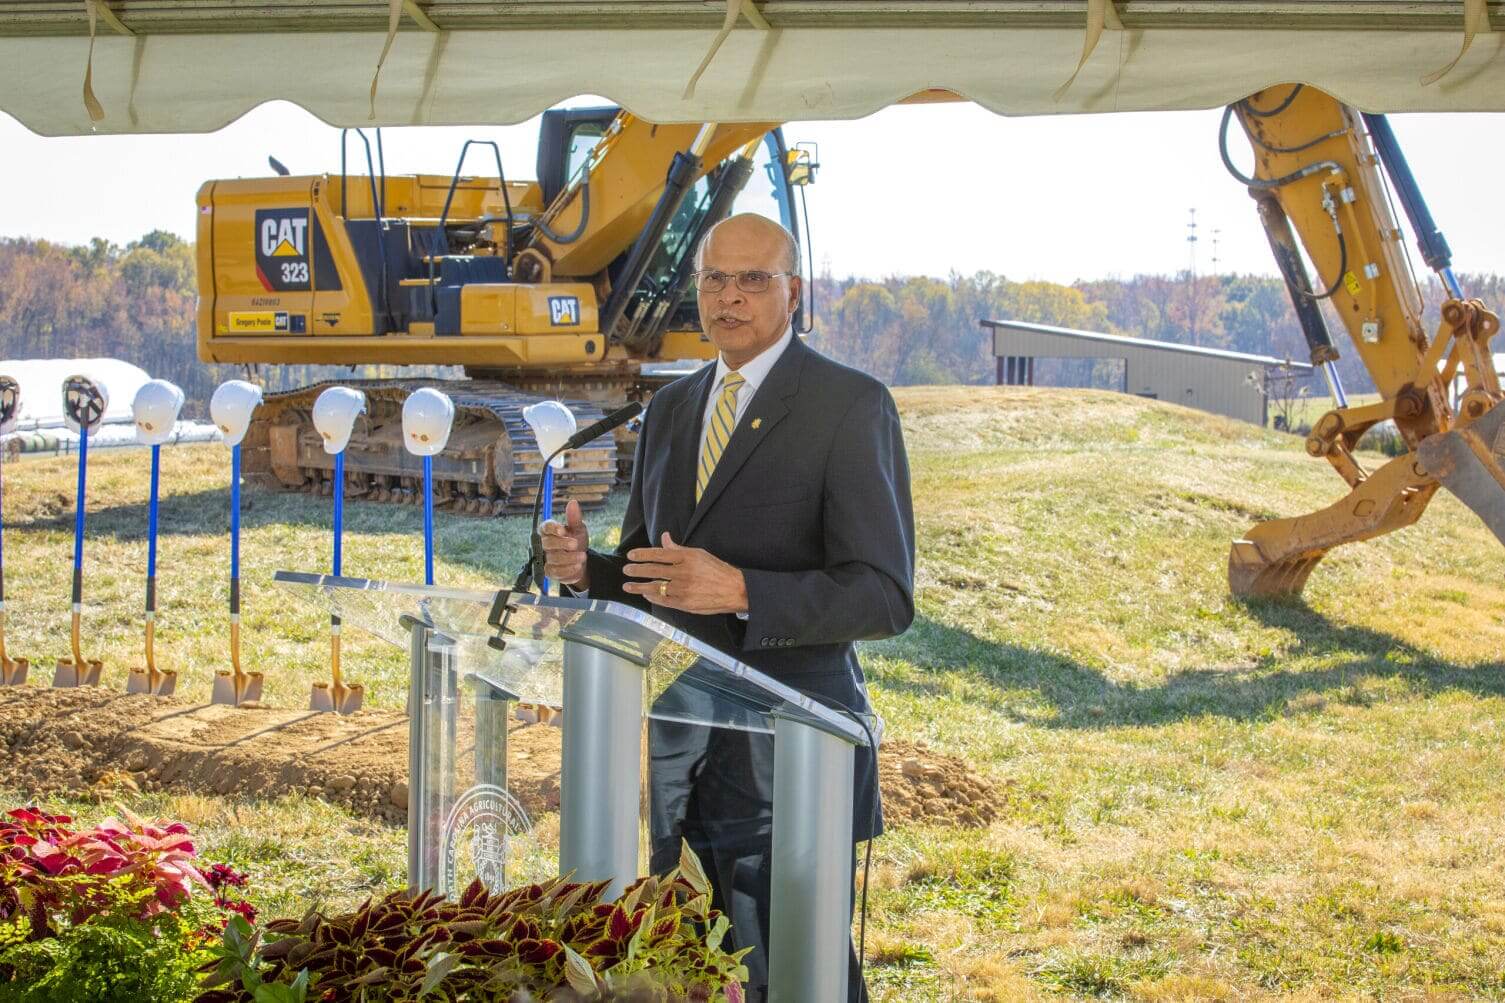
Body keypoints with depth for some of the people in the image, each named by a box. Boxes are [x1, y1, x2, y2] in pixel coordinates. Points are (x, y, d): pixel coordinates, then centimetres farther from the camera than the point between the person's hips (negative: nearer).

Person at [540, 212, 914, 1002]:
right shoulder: (670, 409, 14)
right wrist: (585, 569, -2)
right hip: (678, 749, 6)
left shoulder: (850, 406, -7)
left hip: (787, 755, -6)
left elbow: (884, 596, -13)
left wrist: (739, 591, -25)